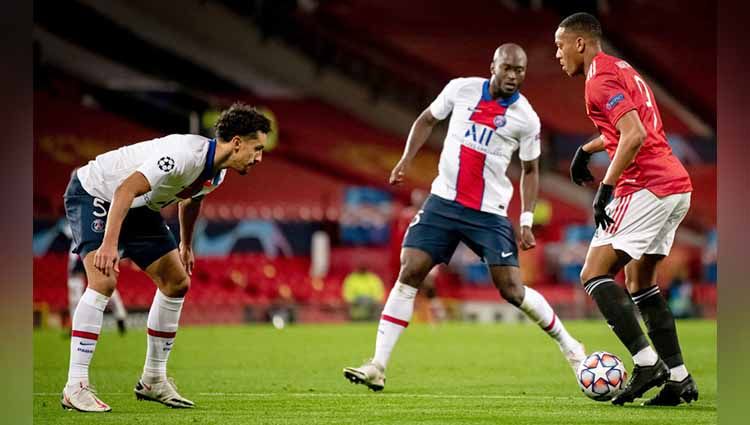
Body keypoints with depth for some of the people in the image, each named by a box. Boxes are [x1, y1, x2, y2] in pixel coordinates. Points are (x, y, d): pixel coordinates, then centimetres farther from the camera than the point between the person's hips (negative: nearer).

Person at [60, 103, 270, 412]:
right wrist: (109, 244, -45)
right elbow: (126, 190, -39)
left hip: (138, 208, 9)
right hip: (93, 193, -9)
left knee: (177, 282, 5)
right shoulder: (184, 154, -34)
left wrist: (185, 245, 28)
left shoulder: (217, 174, -4)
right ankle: (75, 387, -25)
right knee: (104, 281, -26)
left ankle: (153, 380, 16)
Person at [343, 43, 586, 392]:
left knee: (512, 289, -7)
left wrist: (526, 220, 0)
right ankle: (378, 366, -8)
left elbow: (530, 170, 7)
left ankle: (567, 345, 17)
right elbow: (427, 120, 16)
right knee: (409, 273, -9)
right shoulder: (461, 89, 0)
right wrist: (406, 160, 4)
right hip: (443, 201, 2)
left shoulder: (526, 118, -4)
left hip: (489, 213, -2)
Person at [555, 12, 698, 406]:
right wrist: (588, 149, 41)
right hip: (677, 185, 10)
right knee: (640, 282, 17)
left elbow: (634, 136, -22)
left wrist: (606, 187, -19)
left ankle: (647, 362, -16)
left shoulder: (600, 81, -10)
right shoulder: (622, 70, 20)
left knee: (594, 274, -8)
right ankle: (678, 377, 10)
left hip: (646, 188, -10)